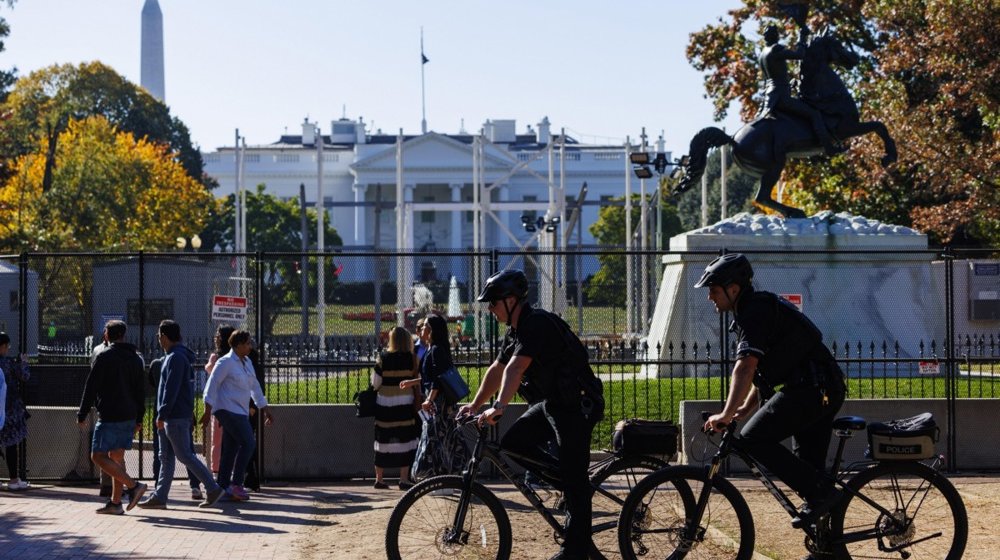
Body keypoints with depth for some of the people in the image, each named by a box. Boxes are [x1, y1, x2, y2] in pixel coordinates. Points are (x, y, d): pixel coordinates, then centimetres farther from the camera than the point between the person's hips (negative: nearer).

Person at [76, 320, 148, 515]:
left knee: (98, 456, -5)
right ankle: (115, 502, 10)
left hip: (109, 416, -8)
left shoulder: (104, 357, -8)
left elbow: (91, 388, -10)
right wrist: (139, 418, 21)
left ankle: (133, 486, -16)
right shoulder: (135, 358, 13)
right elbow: (141, 390, 17)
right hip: (129, 417, 8)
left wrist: (82, 415, -3)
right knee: (117, 457, 12)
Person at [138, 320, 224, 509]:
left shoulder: (176, 358, -15)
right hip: (170, 417, 10)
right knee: (166, 458, 8)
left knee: (185, 456, -7)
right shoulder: (174, 356, 18)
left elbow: (171, 389, -22)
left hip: (176, 417, -10)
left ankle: (213, 488, -3)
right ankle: (159, 497, 9)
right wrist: (163, 415, 22)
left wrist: (162, 415, -22)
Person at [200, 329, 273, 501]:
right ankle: (236, 484, -13)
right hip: (228, 409, -9)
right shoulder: (226, 362, -10)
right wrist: (208, 411, -16)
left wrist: (265, 409, 23)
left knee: (230, 449, 8)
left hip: (240, 412, 9)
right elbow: (212, 385, -11)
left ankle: (222, 487, 11)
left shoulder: (247, 362, 16)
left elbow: (255, 387, 23)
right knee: (248, 443, -17)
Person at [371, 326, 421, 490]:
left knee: (383, 440, 9)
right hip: (405, 404, -2)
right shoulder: (411, 358, -5)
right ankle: (404, 479, 1)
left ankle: (379, 479, 15)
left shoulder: (383, 358, -3)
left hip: (384, 404, 2)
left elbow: (375, 382, -1)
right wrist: (417, 402, 10)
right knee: (405, 440, 3)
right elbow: (417, 382, -2)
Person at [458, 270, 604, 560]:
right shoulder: (516, 331, 10)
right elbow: (497, 370, 17)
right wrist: (474, 405, 15)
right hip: (552, 402, 10)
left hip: (576, 405, -10)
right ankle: (568, 485, 12)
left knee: (574, 477, -6)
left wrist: (499, 407, -40)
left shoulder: (538, 324, -21)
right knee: (512, 443, 2)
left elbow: (515, 368, -32)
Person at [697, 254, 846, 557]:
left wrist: (727, 414, -26)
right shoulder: (761, 307, 21)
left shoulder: (755, 312, -12)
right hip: (826, 390, 11)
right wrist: (745, 408, 16)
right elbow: (762, 369, 25)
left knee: (752, 439, -14)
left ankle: (819, 492, -12)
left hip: (809, 389, -11)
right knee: (808, 465, 14)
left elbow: (746, 367, -24)